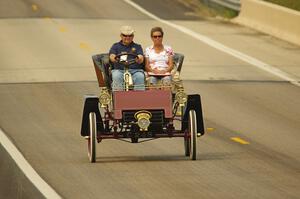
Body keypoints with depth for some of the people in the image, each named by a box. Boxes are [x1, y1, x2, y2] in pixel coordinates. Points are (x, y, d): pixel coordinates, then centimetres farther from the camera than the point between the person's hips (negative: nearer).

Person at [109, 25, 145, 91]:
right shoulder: (116, 46, 20)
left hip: (135, 70, 0)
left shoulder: (137, 47, 20)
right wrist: (115, 59, -25)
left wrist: (138, 59, -24)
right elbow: (112, 56, 1)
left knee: (140, 77, -32)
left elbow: (141, 58, 2)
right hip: (119, 69, 0)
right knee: (116, 76, -33)